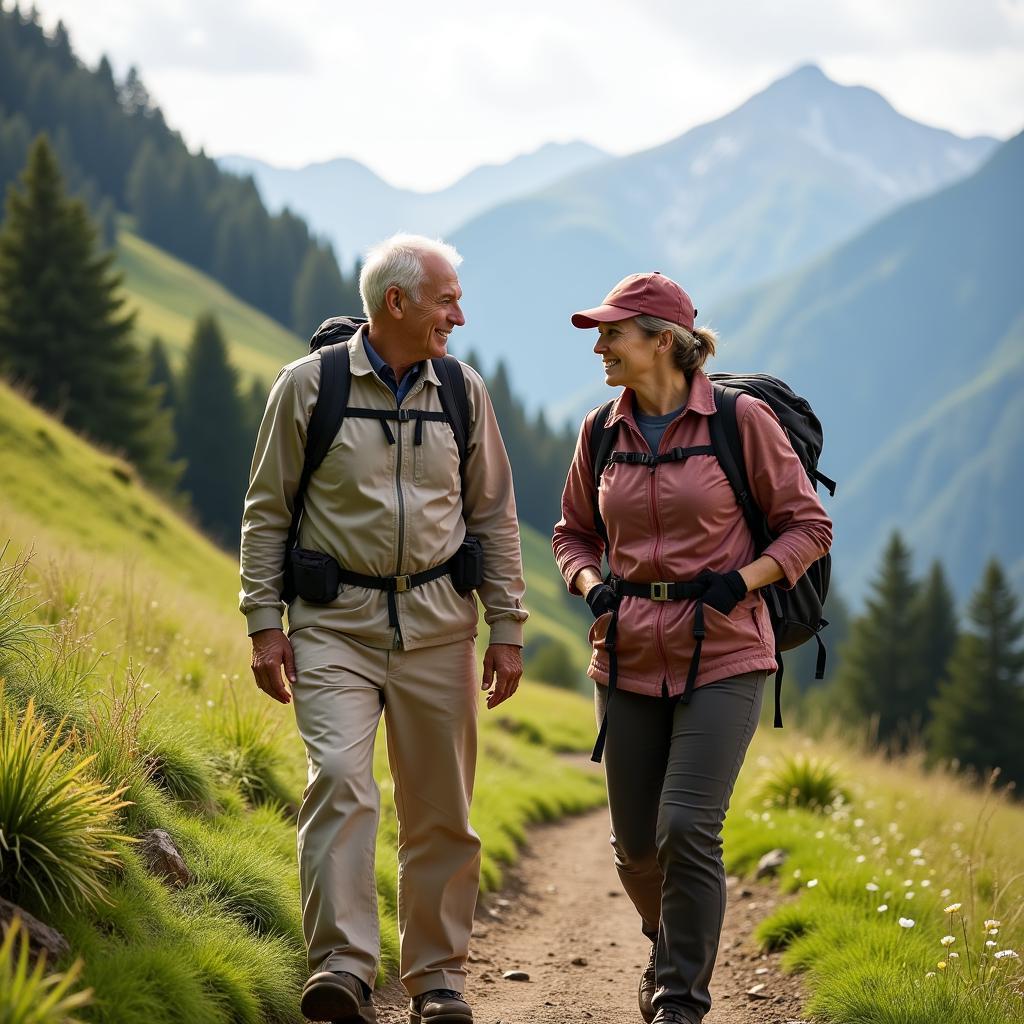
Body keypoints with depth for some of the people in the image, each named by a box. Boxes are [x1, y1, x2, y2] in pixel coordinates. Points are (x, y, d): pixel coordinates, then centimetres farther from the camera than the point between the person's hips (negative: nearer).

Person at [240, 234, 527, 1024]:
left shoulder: (462, 391, 7)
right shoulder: (309, 386, -2)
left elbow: (494, 516, 12)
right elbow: (267, 513, 2)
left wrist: (507, 629, 8)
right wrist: (265, 623, -4)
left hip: (436, 624, 3)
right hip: (335, 624, -3)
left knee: (439, 810, 6)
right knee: (339, 778, -21)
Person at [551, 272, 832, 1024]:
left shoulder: (741, 420, -7)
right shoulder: (602, 432, 6)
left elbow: (808, 526, -1)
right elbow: (574, 533, 19)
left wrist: (741, 580, -16)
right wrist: (592, 586, -2)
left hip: (722, 657, -4)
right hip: (631, 657, 5)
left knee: (688, 829, -15)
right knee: (636, 843, 9)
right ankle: (675, 944, 40)